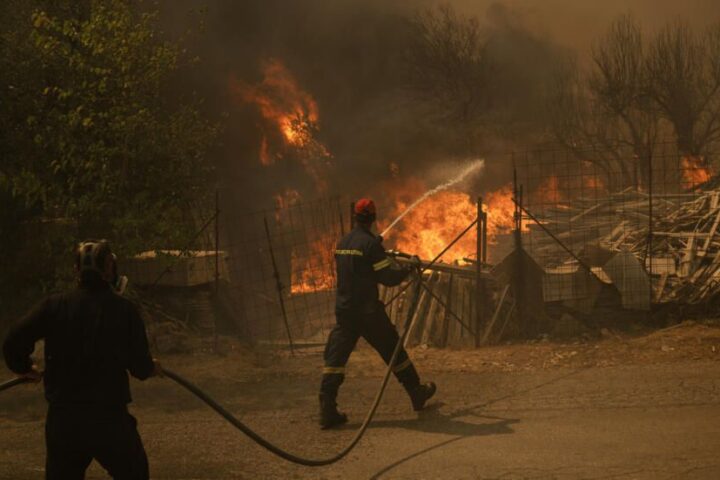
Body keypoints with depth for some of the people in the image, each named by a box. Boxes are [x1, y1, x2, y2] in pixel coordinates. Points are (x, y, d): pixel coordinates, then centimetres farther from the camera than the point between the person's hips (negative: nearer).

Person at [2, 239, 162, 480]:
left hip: (62, 419, 2)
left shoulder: (54, 306, -4)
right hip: (110, 418, -2)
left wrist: (24, 368, 12)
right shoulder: (124, 310, -7)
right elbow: (141, 368, -4)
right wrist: (152, 368, 20)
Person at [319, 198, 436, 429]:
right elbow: (388, 277, -13)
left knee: (335, 358, 0)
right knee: (393, 351, 11)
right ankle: (417, 394, 26)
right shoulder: (371, 243, -12)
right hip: (368, 311, -5)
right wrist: (409, 269, 4)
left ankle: (327, 411, -10)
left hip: (343, 310, 5)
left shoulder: (342, 243, 9)